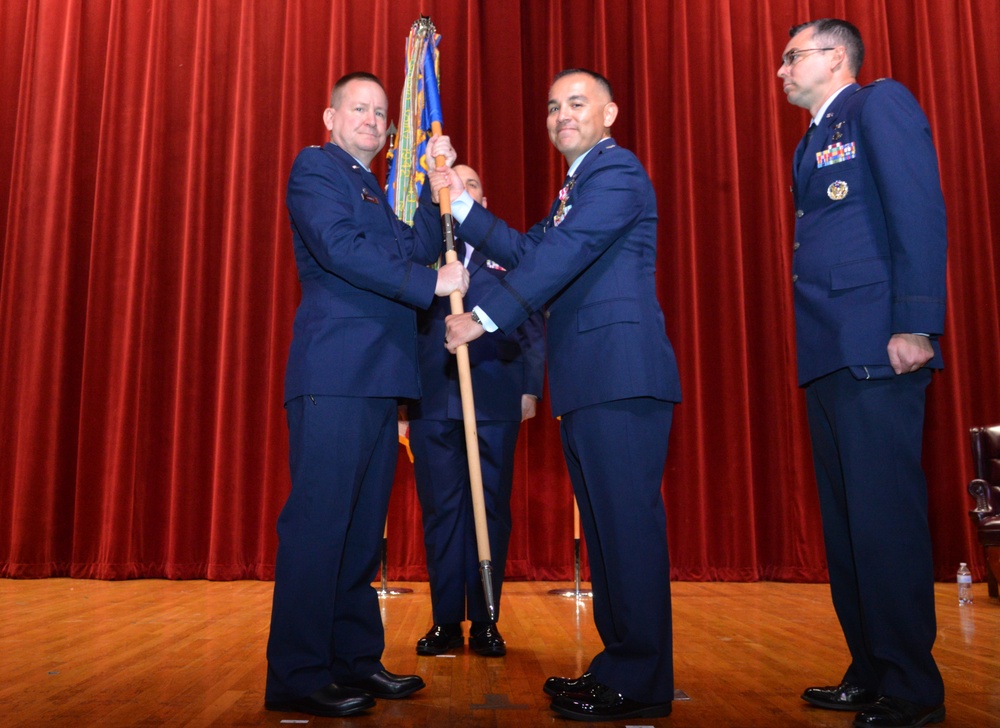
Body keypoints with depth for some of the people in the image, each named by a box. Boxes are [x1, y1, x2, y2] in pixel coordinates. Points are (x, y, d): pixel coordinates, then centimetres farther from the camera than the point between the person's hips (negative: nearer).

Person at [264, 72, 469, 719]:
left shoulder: (380, 191, 28)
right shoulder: (315, 167, 3)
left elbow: (421, 247, 16)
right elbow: (341, 248, -13)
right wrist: (430, 283, -13)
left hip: (380, 375, 9)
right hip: (335, 372, -9)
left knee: (363, 522, 10)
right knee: (319, 518, -8)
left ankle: (356, 659, 19)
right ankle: (297, 677, 0)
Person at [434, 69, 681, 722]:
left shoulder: (618, 171, -4)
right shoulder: (576, 188, 28)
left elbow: (564, 254, -16)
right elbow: (530, 251, 21)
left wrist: (485, 319, -16)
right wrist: (461, 202, 17)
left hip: (622, 374, -10)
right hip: (589, 382, 11)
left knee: (628, 522, -7)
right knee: (606, 526, 14)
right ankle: (619, 664, 25)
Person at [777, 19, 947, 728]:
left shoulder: (880, 104, 1)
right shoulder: (813, 143, 25)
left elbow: (921, 211, -11)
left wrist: (916, 325, -19)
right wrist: (813, 348, 12)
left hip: (874, 349, -9)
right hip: (828, 353, 9)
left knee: (885, 517, -7)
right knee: (845, 520, 10)